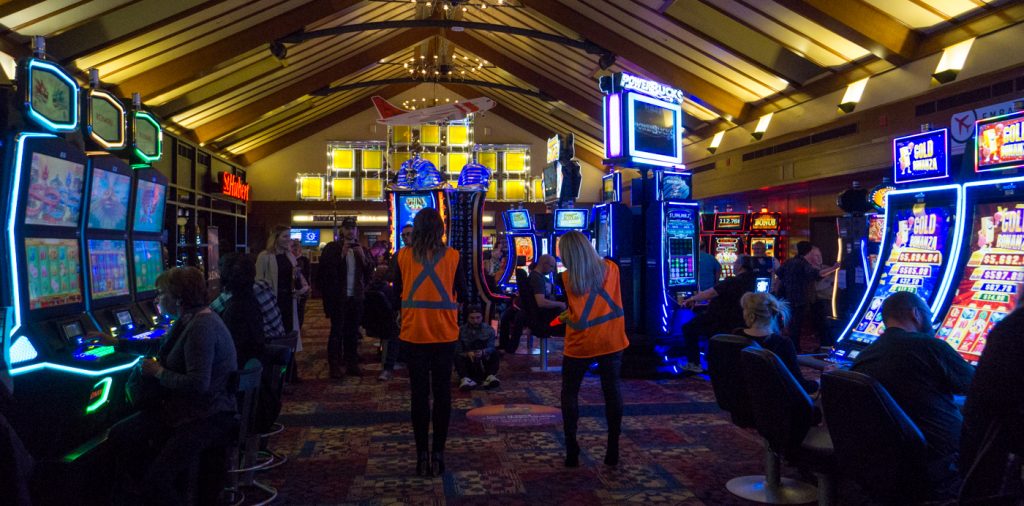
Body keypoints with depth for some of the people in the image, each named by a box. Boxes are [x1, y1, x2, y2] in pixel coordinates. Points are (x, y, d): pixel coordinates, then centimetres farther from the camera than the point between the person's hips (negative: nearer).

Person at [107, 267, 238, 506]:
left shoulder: (202, 327, -21)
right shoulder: (189, 320, 9)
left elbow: (197, 384, -27)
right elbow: (163, 349, 30)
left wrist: (159, 372, -11)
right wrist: (117, 343, 32)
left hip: (209, 417, -10)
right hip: (182, 407, 10)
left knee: (158, 478, -21)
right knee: (119, 435, 6)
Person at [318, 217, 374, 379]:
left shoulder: (361, 249, 12)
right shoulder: (332, 248, -1)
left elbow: (370, 271, 6)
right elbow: (326, 269, -13)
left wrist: (363, 256, -10)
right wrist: (342, 254, -19)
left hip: (356, 297, 4)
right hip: (338, 297, -4)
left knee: (353, 332, 8)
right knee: (337, 332, -1)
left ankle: (352, 364, 16)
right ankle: (335, 366, 4)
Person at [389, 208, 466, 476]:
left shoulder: (402, 256, -5)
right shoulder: (452, 256, -6)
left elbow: (396, 291, 7)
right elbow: (462, 294, 1)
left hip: (413, 334, 0)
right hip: (445, 334, 0)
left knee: (419, 394, 8)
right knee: (442, 393, 9)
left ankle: (422, 455, 12)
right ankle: (438, 454, 13)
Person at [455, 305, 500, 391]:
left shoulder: (489, 330, 3)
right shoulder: (461, 331, 1)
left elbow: (491, 348, -12)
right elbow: (458, 351, -11)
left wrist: (483, 352, -34)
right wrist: (467, 354, -32)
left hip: (484, 363, 1)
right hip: (468, 366, -1)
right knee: (457, 357, -27)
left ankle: (490, 376, -41)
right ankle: (465, 379, -49)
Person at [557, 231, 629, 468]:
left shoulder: (568, 278, -13)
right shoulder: (610, 268, 0)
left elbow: (578, 319, -12)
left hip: (581, 344, -3)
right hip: (611, 341, 3)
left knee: (569, 393, 13)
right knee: (612, 391, 12)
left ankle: (572, 451, 13)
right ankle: (613, 450, 16)